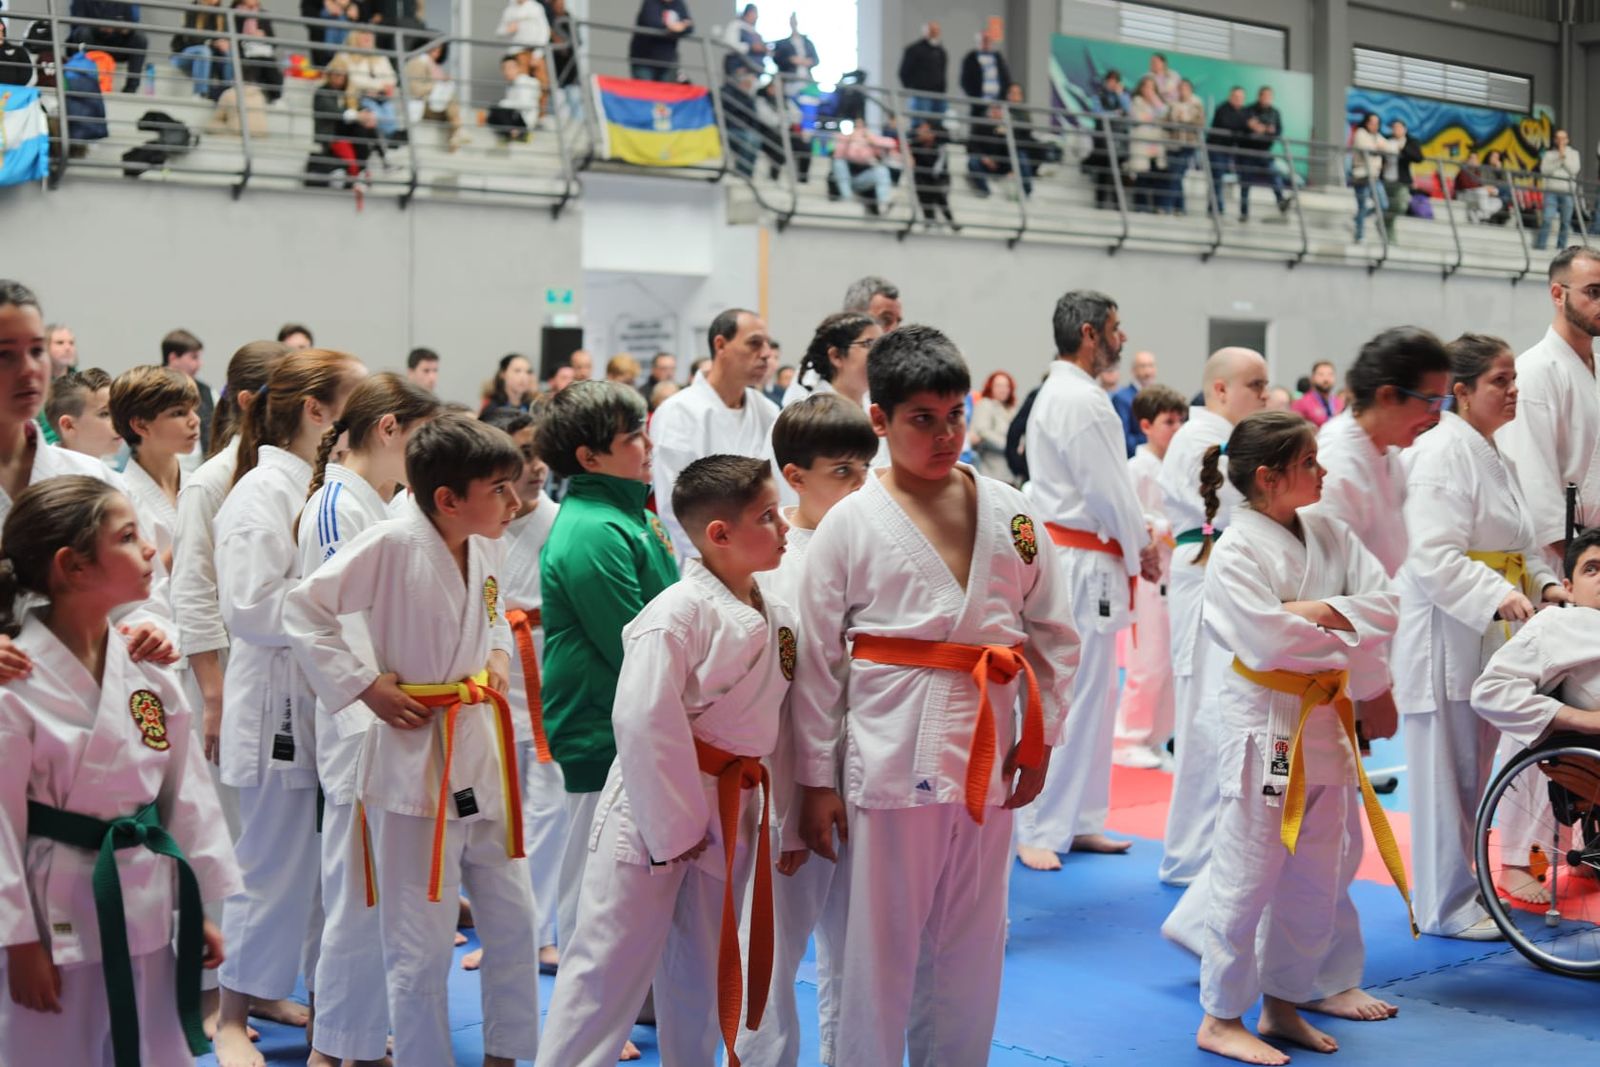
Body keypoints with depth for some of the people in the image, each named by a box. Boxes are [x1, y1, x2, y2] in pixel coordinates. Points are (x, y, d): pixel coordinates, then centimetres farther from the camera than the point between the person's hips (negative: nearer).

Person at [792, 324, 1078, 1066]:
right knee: (879, 945, 4)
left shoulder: (1009, 513, 5)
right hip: (891, 753, -3)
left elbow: (1054, 630, 11)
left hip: (988, 750, 4)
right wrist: (816, 781, -1)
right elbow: (816, 660, -2)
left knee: (971, 948, 14)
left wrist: (1039, 740, 6)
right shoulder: (849, 524, -5)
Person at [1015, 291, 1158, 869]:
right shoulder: (1080, 400, -17)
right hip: (1083, 565, -11)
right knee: (1068, 697, -7)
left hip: (1075, 558, 11)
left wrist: (1137, 538, 13)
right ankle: (1038, 830, -1)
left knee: (1094, 693, 16)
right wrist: (1143, 547, -3)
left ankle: (1079, 821, 24)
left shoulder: (1062, 393, 17)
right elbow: (1107, 489, -16)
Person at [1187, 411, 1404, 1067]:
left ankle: (1283, 1005, 29)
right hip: (1263, 721, -7)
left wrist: (1318, 610, -17)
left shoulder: (1329, 534, 7)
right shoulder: (1237, 551, -14)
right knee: (1249, 874, 1)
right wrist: (1348, 644, -11)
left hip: (1324, 719, 7)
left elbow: (1385, 605, -1)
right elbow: (1268, 640, -23)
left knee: (1314, 881, 14)